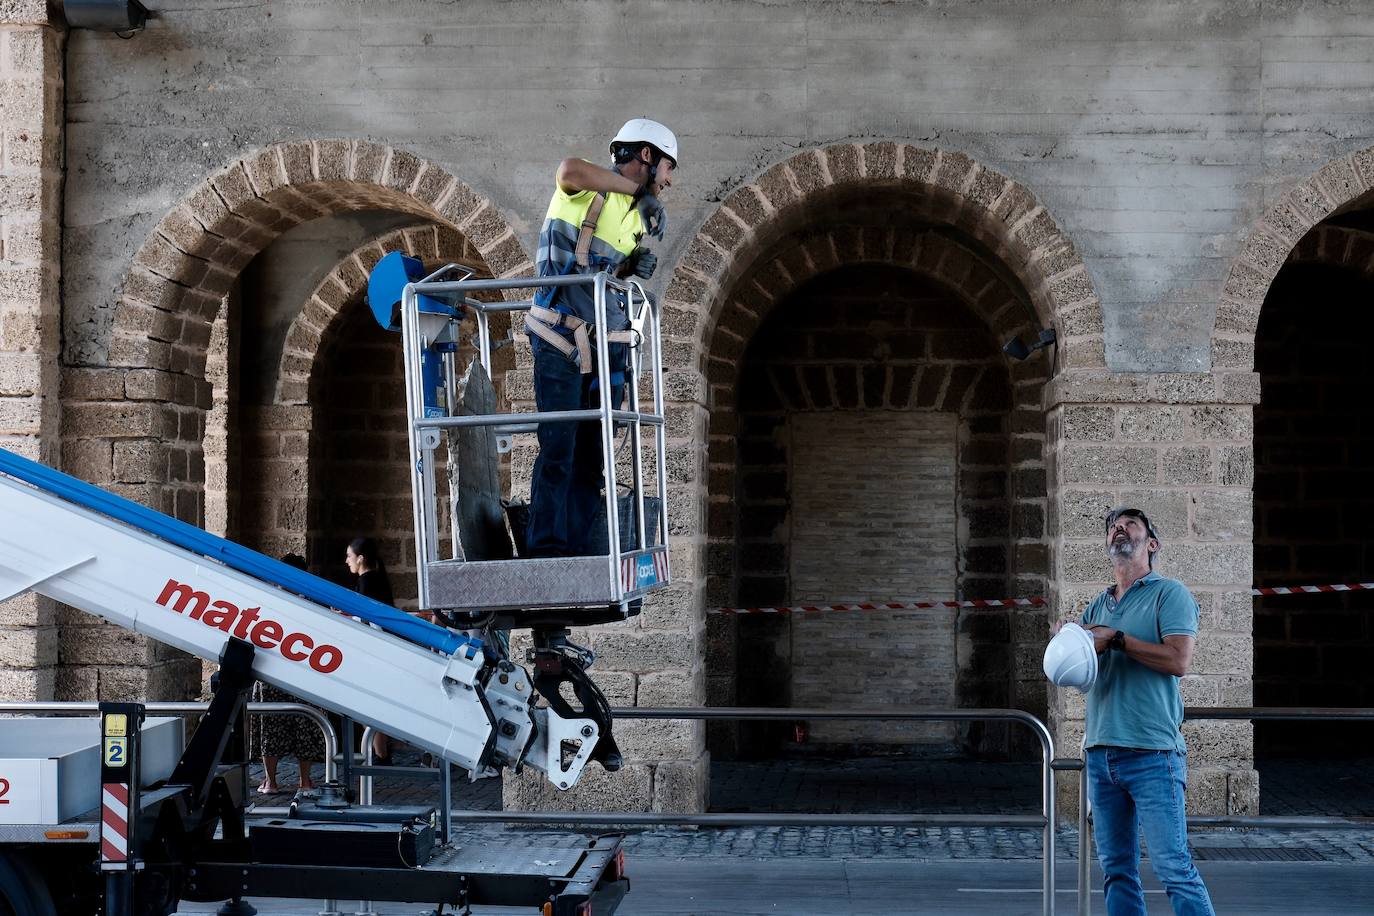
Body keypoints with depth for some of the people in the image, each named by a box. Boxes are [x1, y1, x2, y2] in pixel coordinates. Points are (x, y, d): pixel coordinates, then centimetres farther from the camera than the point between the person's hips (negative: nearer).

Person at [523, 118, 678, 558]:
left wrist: (634, 267, 4)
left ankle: (578, 553, 7)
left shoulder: (638, 218, 19)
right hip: (561, 342, -8)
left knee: (591, 456, 5)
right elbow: (569, 169, -29)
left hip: (606, 345, 8)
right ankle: (547, 550, -12)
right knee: (558, 448, -13)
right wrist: (636, 188, -17)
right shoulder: (587, 190, -5)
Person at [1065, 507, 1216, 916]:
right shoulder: (1097, 606, 19)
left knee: (1175, 869, -9)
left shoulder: (1169, 593, 1)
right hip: (1101, 754, 6)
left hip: (1152, 755, -6)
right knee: (1116, 870, 7)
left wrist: (1116, 639, -12)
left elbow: (1178, 660, -13)